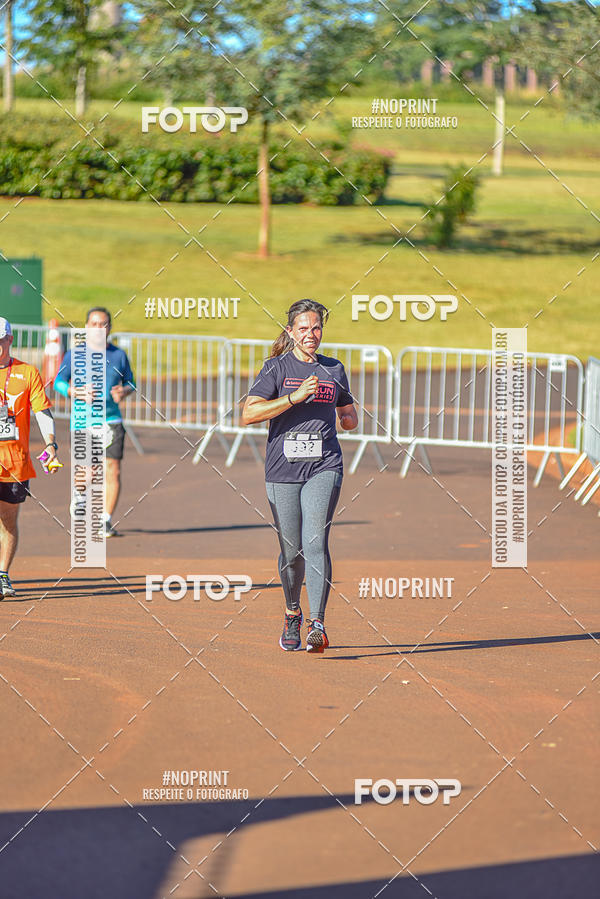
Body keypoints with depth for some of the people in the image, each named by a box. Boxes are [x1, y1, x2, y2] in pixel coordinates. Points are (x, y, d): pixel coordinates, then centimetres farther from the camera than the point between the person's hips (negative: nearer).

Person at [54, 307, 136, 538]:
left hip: (112, 421, 2)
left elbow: (130, 382, 17)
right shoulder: (75, 354, 2)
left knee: (113, 472, -9)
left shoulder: (119, 355, 9)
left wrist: (124, 391, -6)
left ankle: (106, 520, 0)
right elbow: (58, 382, 1)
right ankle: (78, 500, 33)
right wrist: (76, 393, -19)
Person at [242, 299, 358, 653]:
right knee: (291, 551, 5)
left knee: (315, 543, -15)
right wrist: (295, 398, -18)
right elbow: (249, 414, -10)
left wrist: (347, 419, 3)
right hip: (283, 467, -1)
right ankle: (293, 614, 30)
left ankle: (318, 625, -18)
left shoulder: (334, 370, 14)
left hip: (324, 465, 1)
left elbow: (351, 417, 28)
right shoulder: (277, 368, 3)